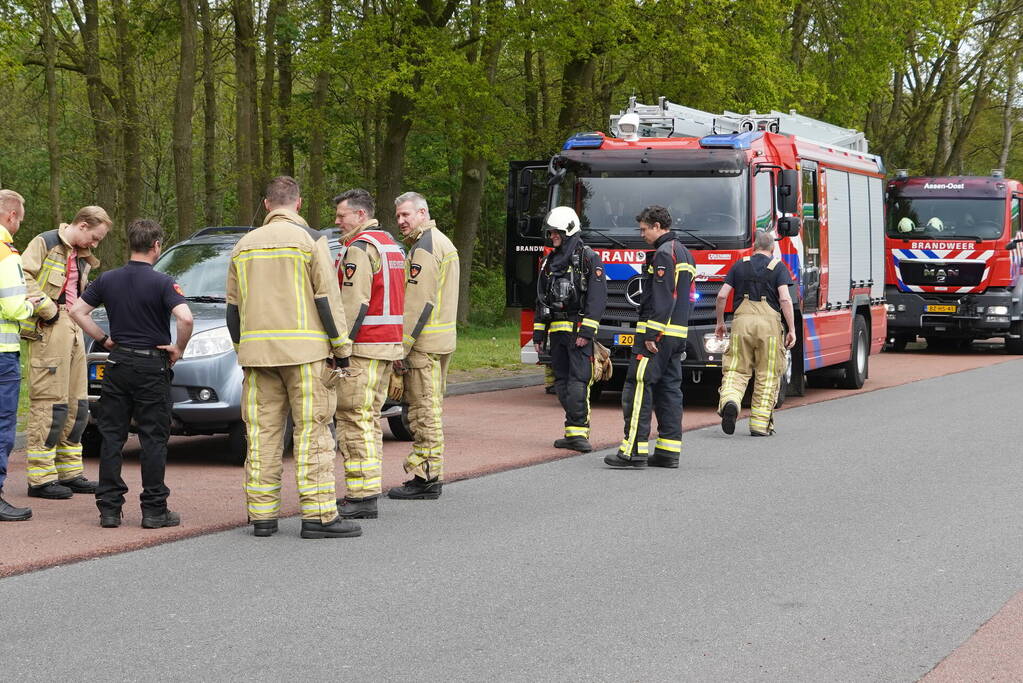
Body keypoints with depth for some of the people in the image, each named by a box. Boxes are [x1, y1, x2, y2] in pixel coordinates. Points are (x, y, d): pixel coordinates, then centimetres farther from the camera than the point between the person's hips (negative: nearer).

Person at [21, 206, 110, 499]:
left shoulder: (82, 258, 22)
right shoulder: (46, 243, -4)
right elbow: (23, 278, -15)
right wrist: (48, 309, -14)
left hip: (74, 331, 9)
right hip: (49, 331, -9)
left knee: (77, 406, 11)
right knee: (50, 404, -9)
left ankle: (70, 472, 19)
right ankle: (41, 478, -6)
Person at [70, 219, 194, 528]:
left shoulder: (108, 279, 4)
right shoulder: (162, 282, -11)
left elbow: (77, 311, 6)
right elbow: (185, 318, -24)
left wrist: (104, 339, 10)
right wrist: (179, 348, -8)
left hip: (117, 365, 4)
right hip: (152, 367, -4)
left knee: (111, 436, 8)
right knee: (153, 439, 2)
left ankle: (109, 508, 7)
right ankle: (154, 509, 3)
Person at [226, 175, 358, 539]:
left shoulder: (244, 246, 14)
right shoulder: (310, 240, -2)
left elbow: (232, 310, 16)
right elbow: (328, 300, -7)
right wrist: (341, 350, -2)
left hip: (257, 351, 5)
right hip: (303, 350, -5)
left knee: (262, 433, 6)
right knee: (312, 432, -4)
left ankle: (261, 515, 7)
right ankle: (318, 515, -6)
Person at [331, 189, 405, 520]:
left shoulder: (360, 248, -12)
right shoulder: (390, 244, 19)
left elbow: (354, 305, -19)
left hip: (363, 347, -10)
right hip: (389, 344, 10)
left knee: (354, 420, -8)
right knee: (368, 419, 14)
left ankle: (362, 497, -10)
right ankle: (365, 491, 18)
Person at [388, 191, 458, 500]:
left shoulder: (424, 247, -14)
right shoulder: (443, 242, 19)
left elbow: (418, 302, -20)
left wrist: (402, 347, -18)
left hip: (423, 342, -10)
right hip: (442, 339, 11)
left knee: (424, 410, -7)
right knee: (431, 408, 14)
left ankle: (425, 478, -5)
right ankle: (432, 474, 19)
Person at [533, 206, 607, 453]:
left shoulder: (588, 258, -5)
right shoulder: (550, 261, 17)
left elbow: (597, 297, -11)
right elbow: (541, 299, 21)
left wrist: (586, 331, -18)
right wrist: (538, 333, 16)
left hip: (578, 330, -7)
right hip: (556, 330, 7)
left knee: (578, 380, -13)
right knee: (561, 380, 6)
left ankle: (578, 432, -14)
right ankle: (573, 432, 10)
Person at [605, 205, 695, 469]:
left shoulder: (664, 253, -12)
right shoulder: (684, 252, 20)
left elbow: (661, 298, -20)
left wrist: (651, 334, -21)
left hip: (658, 333, -10)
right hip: (678, 333, 10)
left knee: (638, 387, -10)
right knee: (669, 388, 9)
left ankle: (634, 450, -14)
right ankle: (669, 450, 8)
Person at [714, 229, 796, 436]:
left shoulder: (740, 265, 13)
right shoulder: (778, 267, 6)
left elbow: (722, 296, 8)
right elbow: (785, 299, -6)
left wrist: (720, 322, 20)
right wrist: (791, 329, -3)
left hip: (742, 319, 2)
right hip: (769, 321, -1)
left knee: (736, 370, 3)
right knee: (767, 376, 6)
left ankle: (729, 400, -27)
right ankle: (760, 424, 7)